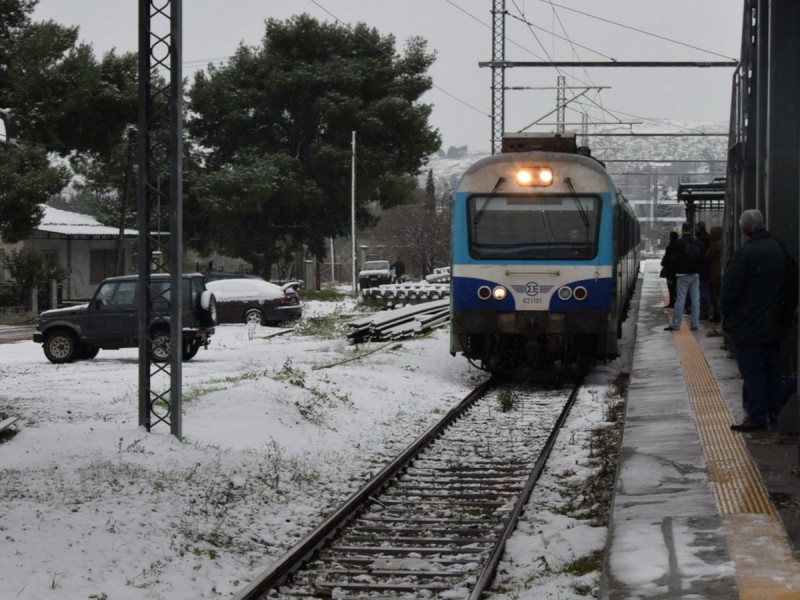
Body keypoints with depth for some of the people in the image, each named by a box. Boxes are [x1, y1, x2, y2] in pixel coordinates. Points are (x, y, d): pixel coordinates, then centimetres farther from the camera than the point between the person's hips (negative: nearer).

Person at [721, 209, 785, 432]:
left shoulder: (745, 253, -21)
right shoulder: (777, 249, 4)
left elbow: (730, 290, -19)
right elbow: (787, 284, 12)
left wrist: (725, 312, -2)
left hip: (748, 327, -8)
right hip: (773, 324, 8)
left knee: (752, 372, -2)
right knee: (772, 369, 16)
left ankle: (756, 416, 0)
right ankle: (775, 411, 23)